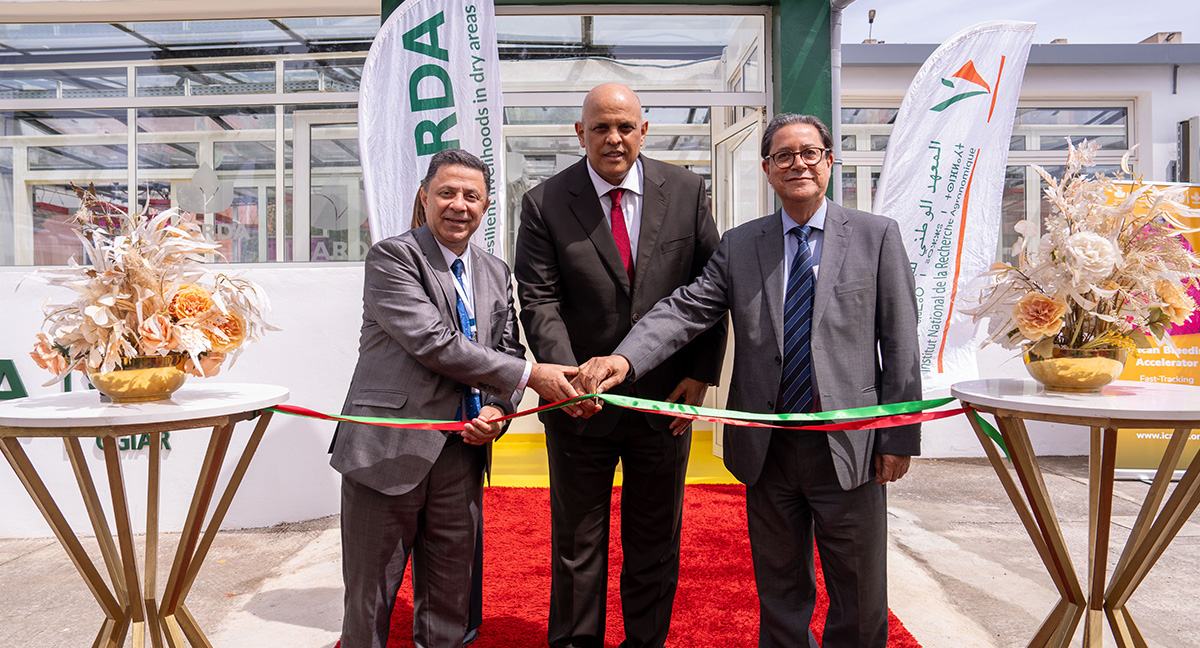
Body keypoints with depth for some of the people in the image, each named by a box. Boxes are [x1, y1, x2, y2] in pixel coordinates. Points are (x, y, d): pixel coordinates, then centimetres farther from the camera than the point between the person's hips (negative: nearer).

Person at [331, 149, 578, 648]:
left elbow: (507, 351, 16)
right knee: (370, 597, 9)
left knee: (449, 600, 16)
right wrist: (529, 375, -17)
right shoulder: (391, 257, -8)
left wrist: (497, 409, -6)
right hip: (390, 449, -5)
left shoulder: (495, 273, 13)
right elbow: (433, 342, -18)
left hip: (462, 452, 6)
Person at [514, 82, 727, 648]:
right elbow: (539, 303, -9)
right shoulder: (544, 204, -4)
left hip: (667, 398, 2)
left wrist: (701, 372, -3)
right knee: (577, 542, 13)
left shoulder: (686, 191, 1)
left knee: (655, 540, 16)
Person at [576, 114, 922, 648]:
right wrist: (625, 358, -24)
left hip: (850, 445, -1)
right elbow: (685, 310, -7)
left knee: (861, 601, 12)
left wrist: (899, 436, -4)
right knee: (778, 594, 17)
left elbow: (900, 343, 0)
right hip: (767, 449, 2)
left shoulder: (877, 236, 2)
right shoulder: (738, 246, 5)